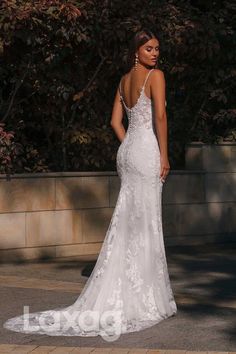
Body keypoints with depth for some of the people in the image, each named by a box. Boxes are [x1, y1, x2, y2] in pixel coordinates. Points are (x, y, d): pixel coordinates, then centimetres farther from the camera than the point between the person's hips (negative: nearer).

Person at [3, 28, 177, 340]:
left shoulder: (124, 80, 17)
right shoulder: (155, 75, -7)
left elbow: (116, 121, 17)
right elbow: (160, 115, -16)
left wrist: (130, 149, 17)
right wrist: (164, 155, -13)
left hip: (127, 151, 8)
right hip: (147, 152, -8)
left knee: (128, 222, 10)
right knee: (145, 224, -5)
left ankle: (128, 296, 12)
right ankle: (146, 300, 0)